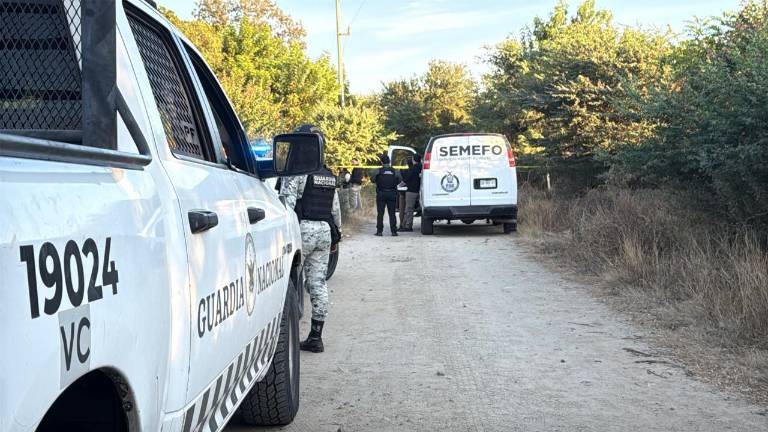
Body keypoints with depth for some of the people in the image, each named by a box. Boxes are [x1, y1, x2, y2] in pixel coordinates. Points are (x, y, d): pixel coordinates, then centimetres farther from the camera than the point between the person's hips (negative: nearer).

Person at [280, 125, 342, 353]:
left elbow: (287, 202, -16)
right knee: (318, 283, 7)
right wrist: (336, 233, 29)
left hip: (303, 228, -7)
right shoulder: (329, 175, 17)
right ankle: (316, 337, 8)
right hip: (324, 230, 7)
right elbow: (336, 209, 21)